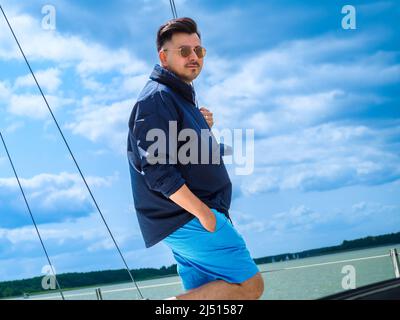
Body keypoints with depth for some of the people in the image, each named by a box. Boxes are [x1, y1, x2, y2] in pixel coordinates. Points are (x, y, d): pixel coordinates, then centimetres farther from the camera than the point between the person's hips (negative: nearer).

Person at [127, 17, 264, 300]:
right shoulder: (157, 98, -14)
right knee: (250, 284, -11)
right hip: (186, 218, -10)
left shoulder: (181, 95, 19)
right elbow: (158, 171, -23)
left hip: (188, 220, 10)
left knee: (202, 294, 11)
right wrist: (203, 213, -22)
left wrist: (204, 127, 8)